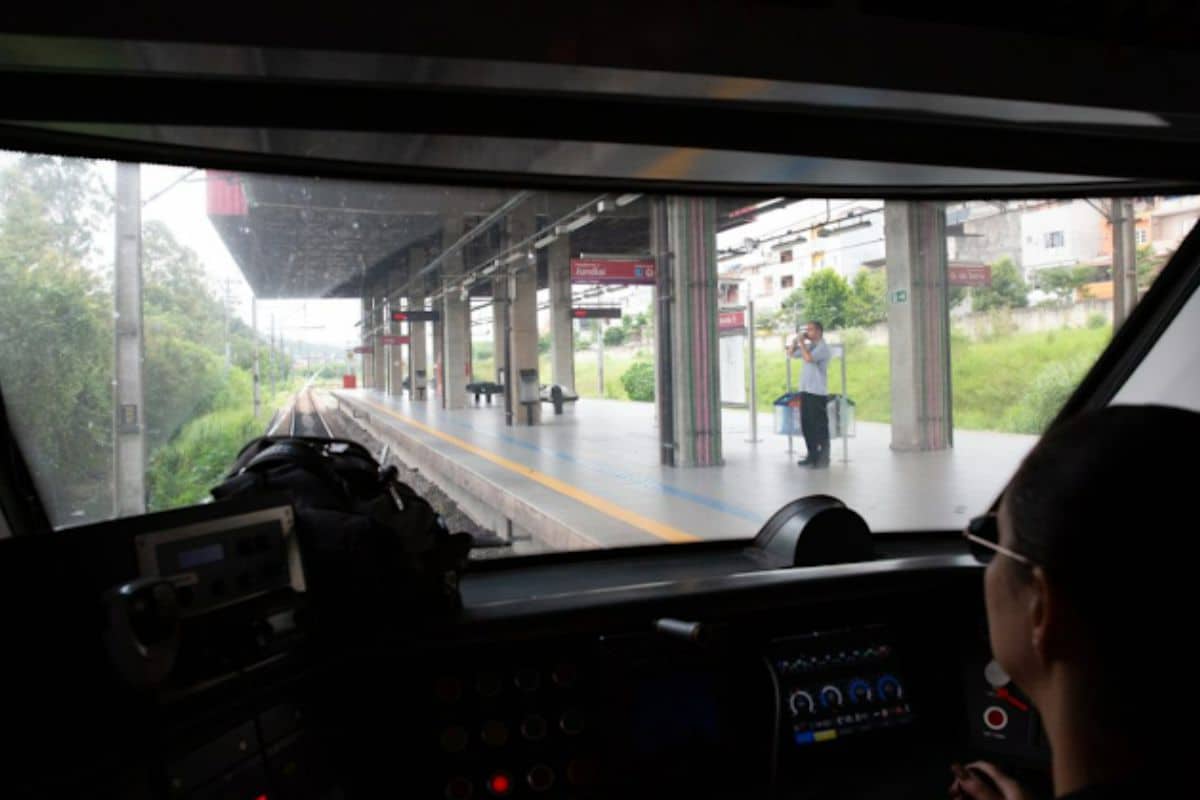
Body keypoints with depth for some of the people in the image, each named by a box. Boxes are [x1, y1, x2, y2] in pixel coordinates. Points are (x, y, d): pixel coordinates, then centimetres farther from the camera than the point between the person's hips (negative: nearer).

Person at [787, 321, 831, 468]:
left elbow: (809, 358, -26)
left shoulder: (822, 347, -10)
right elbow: (790, 354, 20)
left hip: (817, 392, -8)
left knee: (820, 426, -2)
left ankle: (823, 458, 5)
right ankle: (812, 456, 19)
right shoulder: (808, 346, 13)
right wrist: (795, 341, 6)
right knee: (806, 424, 10)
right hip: (805, 390, 8)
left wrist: (801, 342, -15)